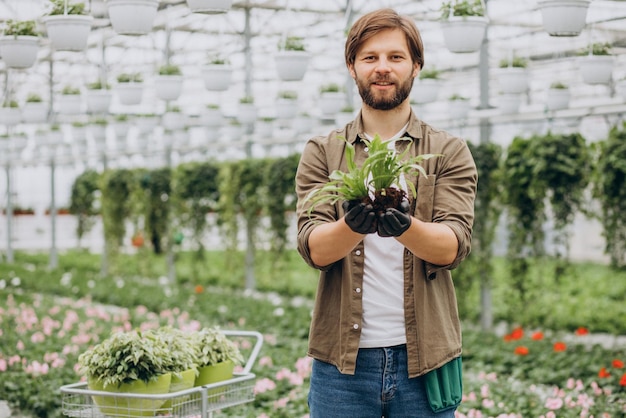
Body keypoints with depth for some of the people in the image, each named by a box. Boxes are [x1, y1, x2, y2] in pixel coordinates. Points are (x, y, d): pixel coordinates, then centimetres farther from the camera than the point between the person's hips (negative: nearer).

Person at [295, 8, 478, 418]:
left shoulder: (450, 152, 5)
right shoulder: (321, 153, 7)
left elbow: (453, 245, -8)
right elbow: (314, 248, -6)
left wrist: (405, 227, -29)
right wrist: (353, 225, -28)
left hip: (423, 356, 0)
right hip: (342, 357, 0)